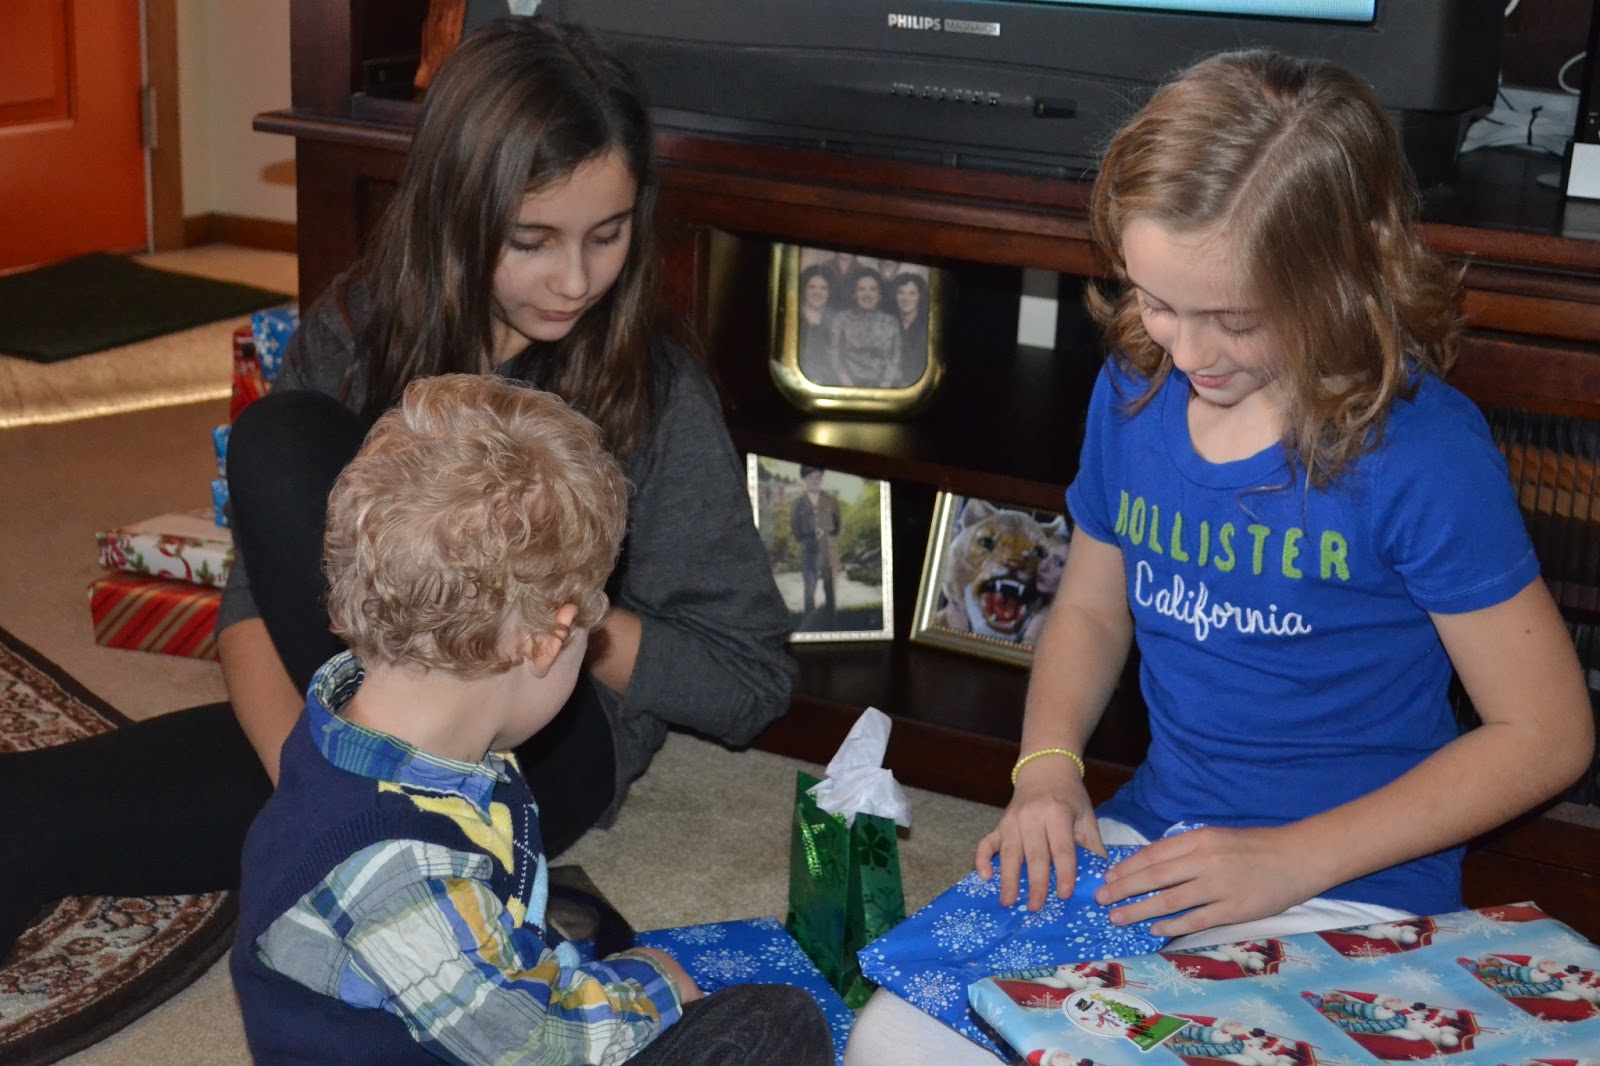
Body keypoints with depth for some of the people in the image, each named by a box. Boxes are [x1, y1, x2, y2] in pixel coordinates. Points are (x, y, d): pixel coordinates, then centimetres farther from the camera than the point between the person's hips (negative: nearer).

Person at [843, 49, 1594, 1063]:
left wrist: (1289, 860, -17)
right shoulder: (1133, 393, -1)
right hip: (1142, 846, 5)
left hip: (1350, 899, -4)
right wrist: (1048, 769, -5)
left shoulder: (1425, 449, -18)